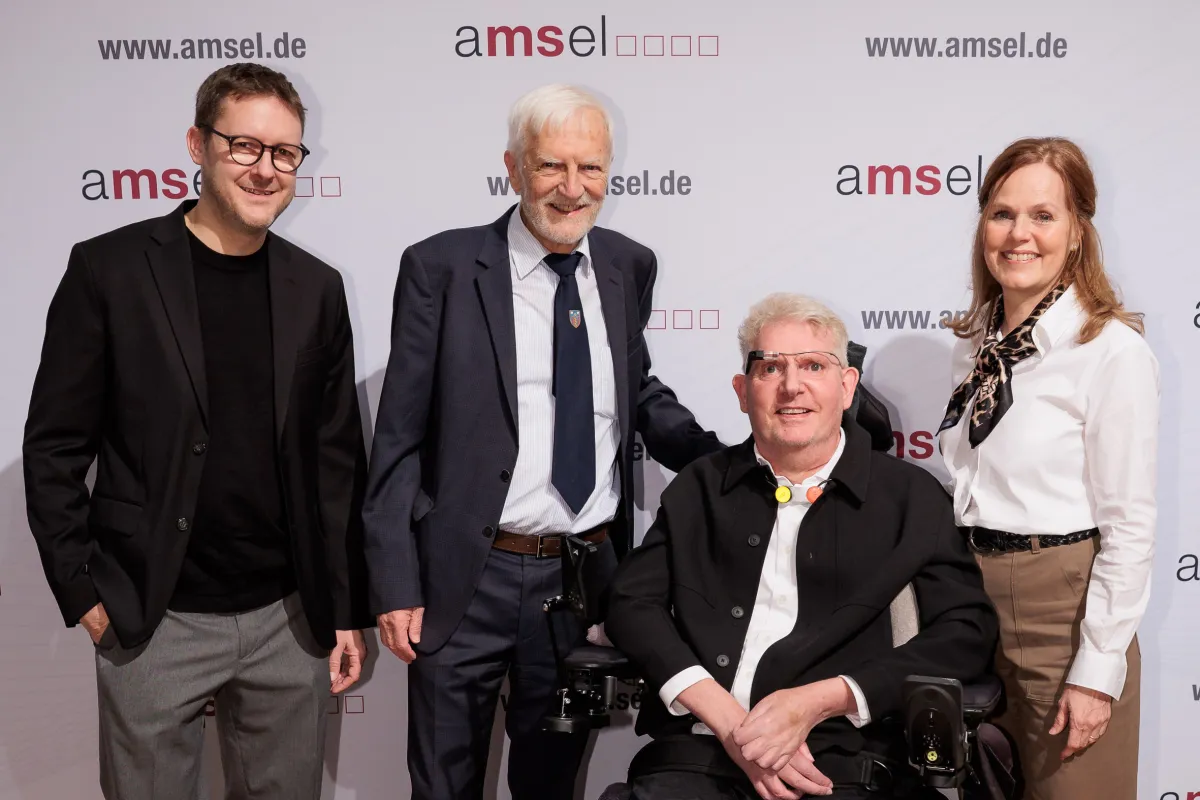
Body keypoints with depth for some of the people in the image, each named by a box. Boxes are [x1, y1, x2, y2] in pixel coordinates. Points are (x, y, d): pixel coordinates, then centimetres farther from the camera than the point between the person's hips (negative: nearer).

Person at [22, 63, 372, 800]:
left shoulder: (316, 288, 4)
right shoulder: (110, 269, -5)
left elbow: (337, 458, 6)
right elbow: (55, 448, -2)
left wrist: (346, 609, 6)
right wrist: (85, 593, -6)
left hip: (289, 617, 3)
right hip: (153, 621, -2)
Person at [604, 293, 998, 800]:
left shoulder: (910, 496, 10)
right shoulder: (701, 486, 14)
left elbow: (967, 631, 3)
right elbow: (632, 602, 7)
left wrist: (816, 702, -8)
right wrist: (728, 721, -8)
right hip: (695, 749, 2)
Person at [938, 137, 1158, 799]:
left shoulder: (1112, 350, -13)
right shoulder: (976, 344, 6)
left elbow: (1130, 526, -13)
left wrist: (1098, 670, -14)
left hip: (1064, 603, -6)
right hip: (974, 598, 6)